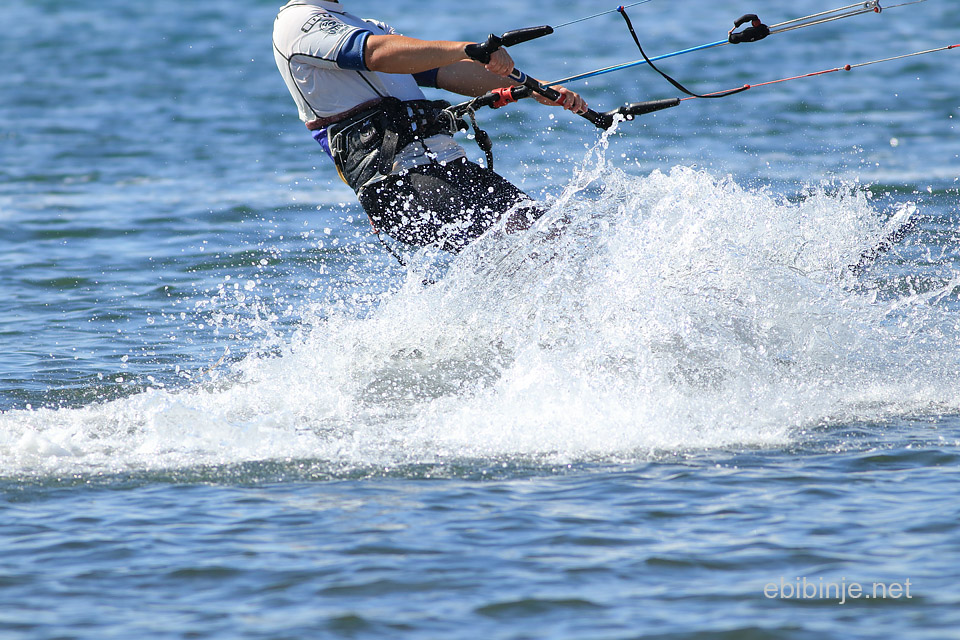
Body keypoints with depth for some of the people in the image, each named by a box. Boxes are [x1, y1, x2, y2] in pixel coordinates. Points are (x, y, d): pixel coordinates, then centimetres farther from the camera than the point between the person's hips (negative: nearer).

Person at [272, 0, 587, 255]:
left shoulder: (370, 27, 33)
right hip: (395, 177, -9)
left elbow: (450, 73, 27)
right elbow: (379, 54, -13)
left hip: (448, 163, 9)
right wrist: (468, 49, -26)